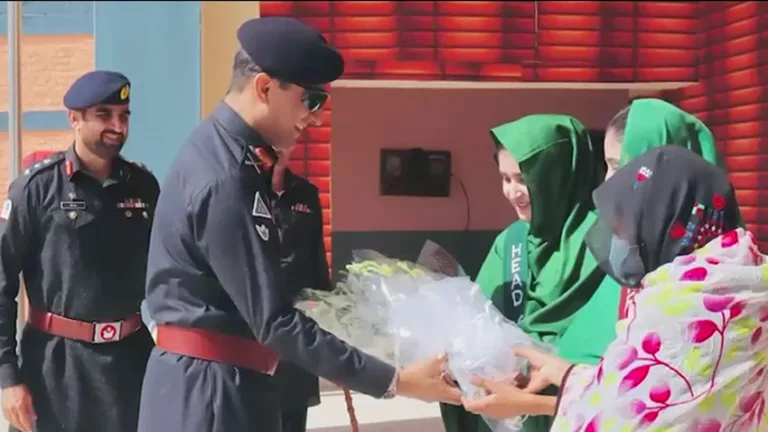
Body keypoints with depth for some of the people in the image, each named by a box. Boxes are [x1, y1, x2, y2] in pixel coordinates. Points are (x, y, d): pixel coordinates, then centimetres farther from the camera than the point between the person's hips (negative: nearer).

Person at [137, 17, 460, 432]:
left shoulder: (218, 148, 5)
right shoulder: (223, 181, -25)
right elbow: (274, 321, -24)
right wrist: (393, 381, -22)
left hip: (222, 379, 9)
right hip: (210, 388, -9)